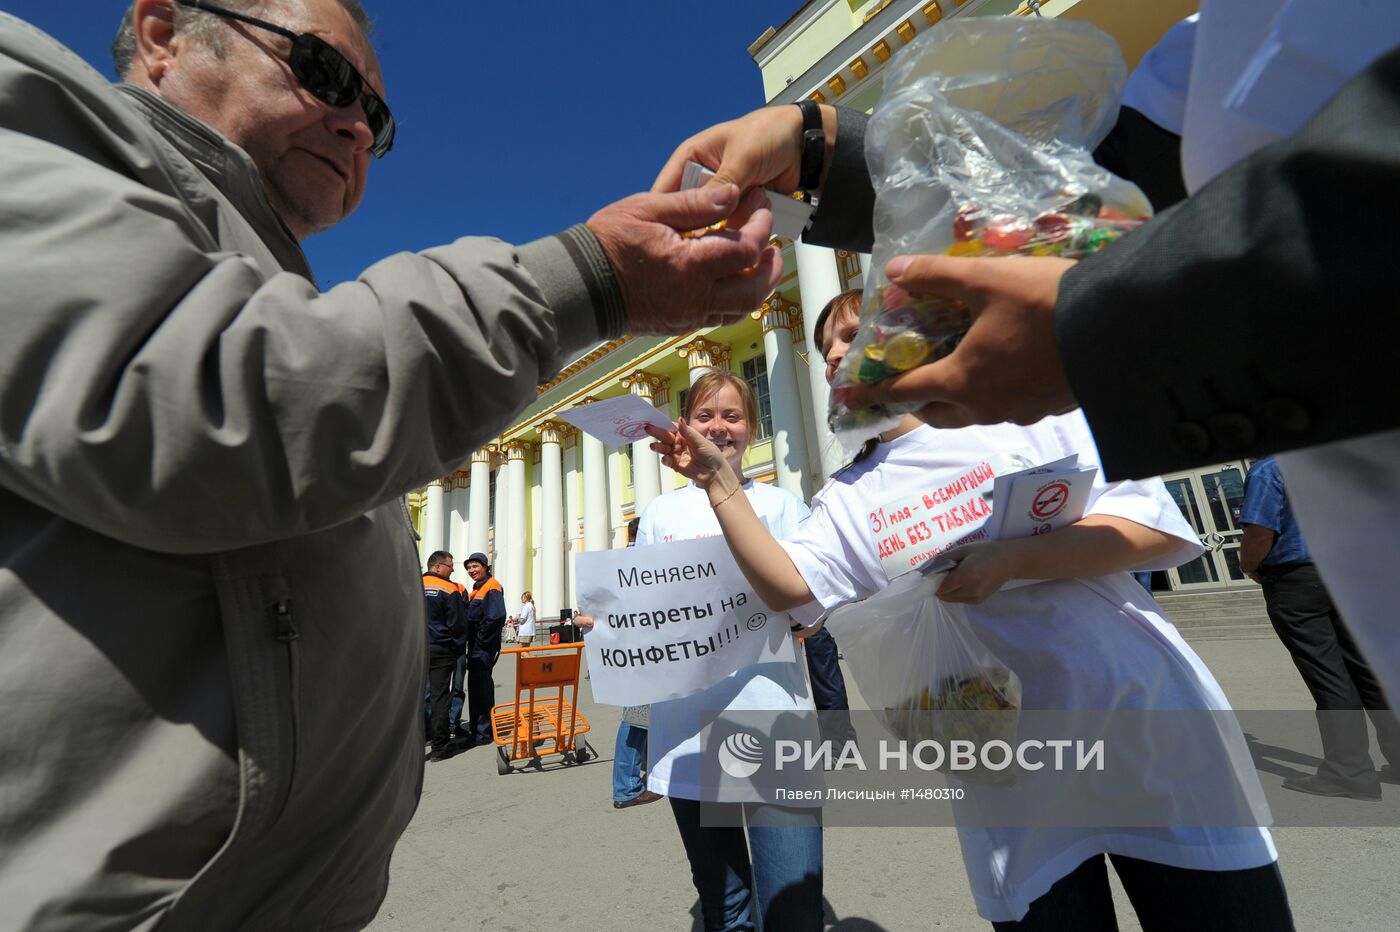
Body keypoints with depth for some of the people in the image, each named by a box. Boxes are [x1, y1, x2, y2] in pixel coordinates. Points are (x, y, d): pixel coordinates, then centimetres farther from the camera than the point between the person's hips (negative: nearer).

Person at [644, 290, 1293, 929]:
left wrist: (1010, 558, -22)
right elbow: (787, 587, -10)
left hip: (1144, 721, -1)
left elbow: (1163, 529, -9)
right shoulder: (849, 497, 3)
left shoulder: (1025, 412, -4)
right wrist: (719, 482, -15)